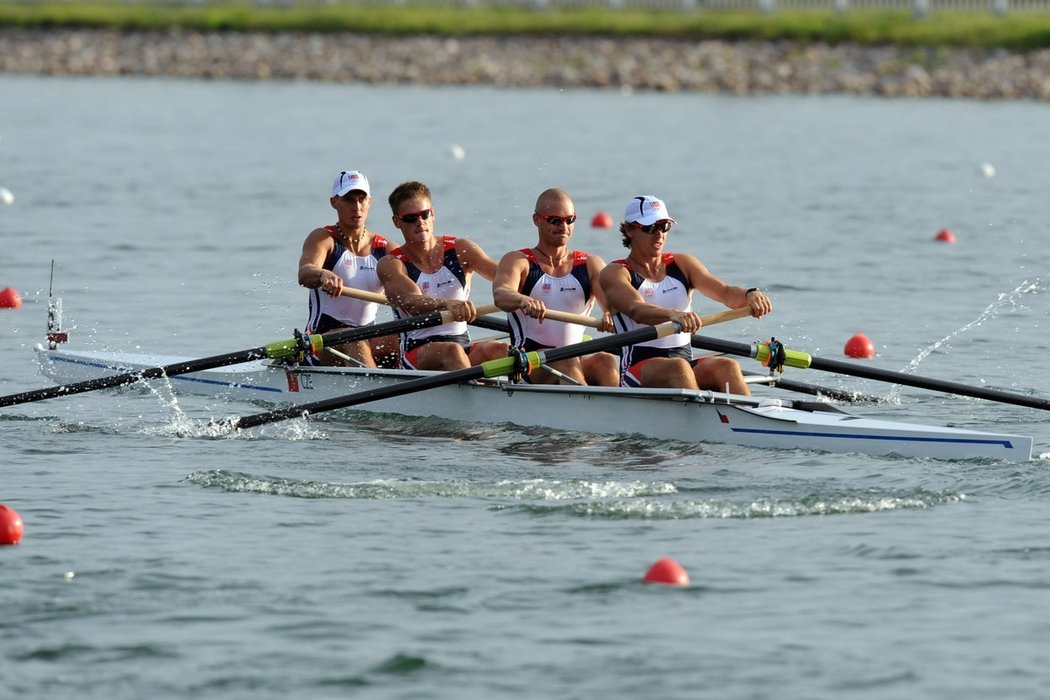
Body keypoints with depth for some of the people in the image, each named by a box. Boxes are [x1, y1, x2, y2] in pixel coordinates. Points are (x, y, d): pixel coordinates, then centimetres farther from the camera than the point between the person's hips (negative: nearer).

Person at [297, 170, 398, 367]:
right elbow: (304, 274, -23)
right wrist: (324, 275, -49)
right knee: (354, 342, -37)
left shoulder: (385, 249, 11)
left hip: (370, 339, 5)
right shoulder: (323, 239, -1)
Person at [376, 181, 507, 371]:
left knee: (502, 351, -27)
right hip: (416, 353, -4)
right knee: (452, 351, -36)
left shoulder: (460, 250, 9)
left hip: (464, 346, 4)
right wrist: (447, 305, -44)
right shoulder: (391, 265, -1)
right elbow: (411, 303, -21)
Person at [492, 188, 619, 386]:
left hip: (580, 360, 3)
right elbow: (500, 295, -17)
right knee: (566, 361, -34)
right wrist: (523, 301, -43)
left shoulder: (590, 265, 14)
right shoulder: (518, 261, 5)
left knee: (607, 362, -29)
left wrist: (612, 314, -32)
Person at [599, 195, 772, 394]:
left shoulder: (682, 264, 16)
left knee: (727, 367, -26)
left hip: (686, 360, 4)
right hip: (637, 368, -4)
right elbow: (636, 310, -20)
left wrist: (749, 295, -23)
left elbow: (725, 292, 1)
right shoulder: (615, 273, 1)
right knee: (678, 367, -35)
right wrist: (673, 315, -41)